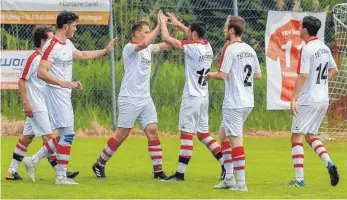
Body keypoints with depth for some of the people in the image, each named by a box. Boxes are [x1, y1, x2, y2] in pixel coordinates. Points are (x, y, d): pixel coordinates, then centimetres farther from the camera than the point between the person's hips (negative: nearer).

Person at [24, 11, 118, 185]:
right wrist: (62, 83, -34)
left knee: (65, 135, 11)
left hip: (65, 94, 10)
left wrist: (106, 50, 37)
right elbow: (41, 72, -25)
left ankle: (33, 161, 17)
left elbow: (83, 55, 33)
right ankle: (61, 176, -6)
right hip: (56, 93, -10)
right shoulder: (52, 46, -17)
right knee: (68, 134, -10)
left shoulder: (67, 44, 13)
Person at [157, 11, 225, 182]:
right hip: (203, 97, 8)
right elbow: (194, 36, 29)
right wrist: (178, 23, 32)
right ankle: (226, 165, 10)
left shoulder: (192, 47, -16)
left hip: (192, 97, -8)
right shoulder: (207, 46, 6)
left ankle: (180, 173, -5)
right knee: (203, 133, 15)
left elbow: (166, 38, -12)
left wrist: (163, 21, 4)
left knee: (186, 134, -6)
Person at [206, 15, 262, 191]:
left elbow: (222, 75, -17)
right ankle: (229, 178, 17)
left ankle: (241, 183, -8)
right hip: (248, 101, 8)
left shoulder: (230, 49, -13)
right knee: (223, 134, 19)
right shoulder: (250, 50, 10)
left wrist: (210, 75, 3)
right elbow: (258, 75, 16)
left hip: (234, 103, -8)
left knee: (236, 141, -6)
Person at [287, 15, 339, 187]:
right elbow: (334, 70, 21)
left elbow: (302, 76, -21)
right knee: (310, 135, 19)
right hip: (323, 99, 8)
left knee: (297, 137, -2)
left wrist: (294, 99, -20)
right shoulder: (325, 48, 10)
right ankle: (329, 163, -2)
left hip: (308, 100, -8)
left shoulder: (306, 50, -15)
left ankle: (299, 179, -6)